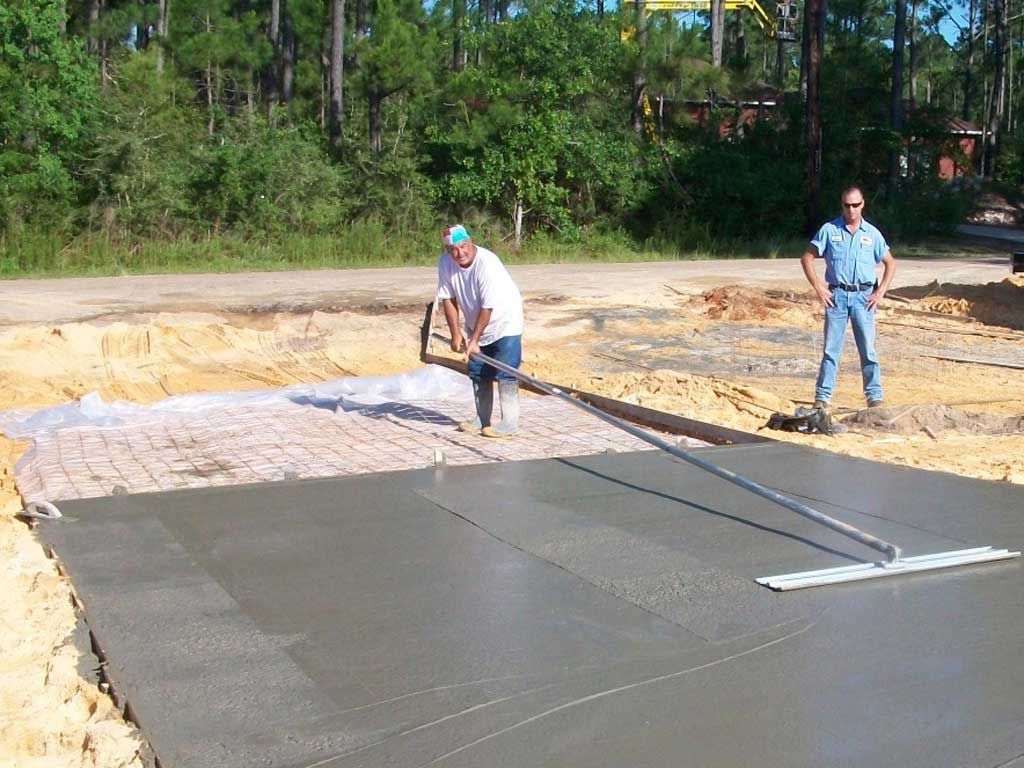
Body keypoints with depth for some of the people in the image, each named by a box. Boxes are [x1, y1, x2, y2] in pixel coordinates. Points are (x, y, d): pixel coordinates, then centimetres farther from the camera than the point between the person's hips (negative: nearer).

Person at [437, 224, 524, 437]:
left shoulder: (487, 263, -31)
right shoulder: (445, 263, -12)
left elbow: (488, 307, -29)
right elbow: (448, 298, -4)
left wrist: (474, 340, -24)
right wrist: (455, 333, -9)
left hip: (504, 321, -7)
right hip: (476, 324, 7)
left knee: (505, 372, -11)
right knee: (478, 374, 10)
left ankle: (509, 422, -8)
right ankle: (482, 419, 20)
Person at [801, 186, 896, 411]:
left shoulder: (872, 233, 7)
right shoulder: (829, 230, 3)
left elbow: (890, 263, 15)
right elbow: (807, 259, 5)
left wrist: (880, 292, 3)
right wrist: (818, 288, -3)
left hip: (863, 297, 1)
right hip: (836, 295, 0)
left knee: (868, 349, 0)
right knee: (831, 349, 2)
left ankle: (875, 397, 4)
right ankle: (822, 397, 6)